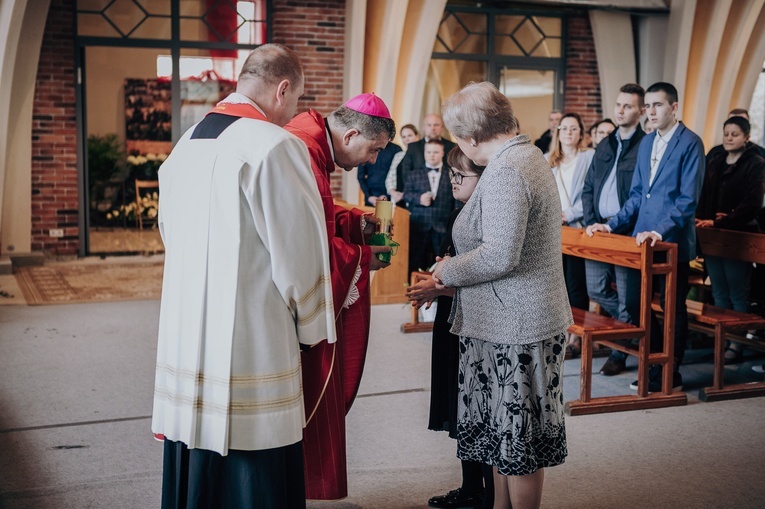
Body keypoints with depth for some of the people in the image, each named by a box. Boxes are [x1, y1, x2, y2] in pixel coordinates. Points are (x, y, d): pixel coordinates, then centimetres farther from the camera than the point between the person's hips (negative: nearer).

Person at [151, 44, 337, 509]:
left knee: (194, 470, 15)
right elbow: (299, 249, -11)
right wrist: (312, 325, 5)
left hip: (185, 335, 7)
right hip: (251, 343, -7)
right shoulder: (277, 146, -14)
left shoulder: (187, 143, 9)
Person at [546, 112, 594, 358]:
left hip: (577, 229, -4)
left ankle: (576, 336, 4)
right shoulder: (547, 160, 14)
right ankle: (562, 332, 17)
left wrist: (569, 214, -13)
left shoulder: (590, 157, 0)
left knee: (576, 285, -4)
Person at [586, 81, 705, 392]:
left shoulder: (690, 143, -10)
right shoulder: (646, 143, 13)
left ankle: (670, 377, 19)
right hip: (642, 238, 7)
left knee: (674, 308, 5)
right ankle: (656, 364, 26)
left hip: (672, 241, -7)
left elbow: (688, 199, -16)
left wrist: (660, 231, -25)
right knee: (634, 302, 8)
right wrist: (611, 225, 7)